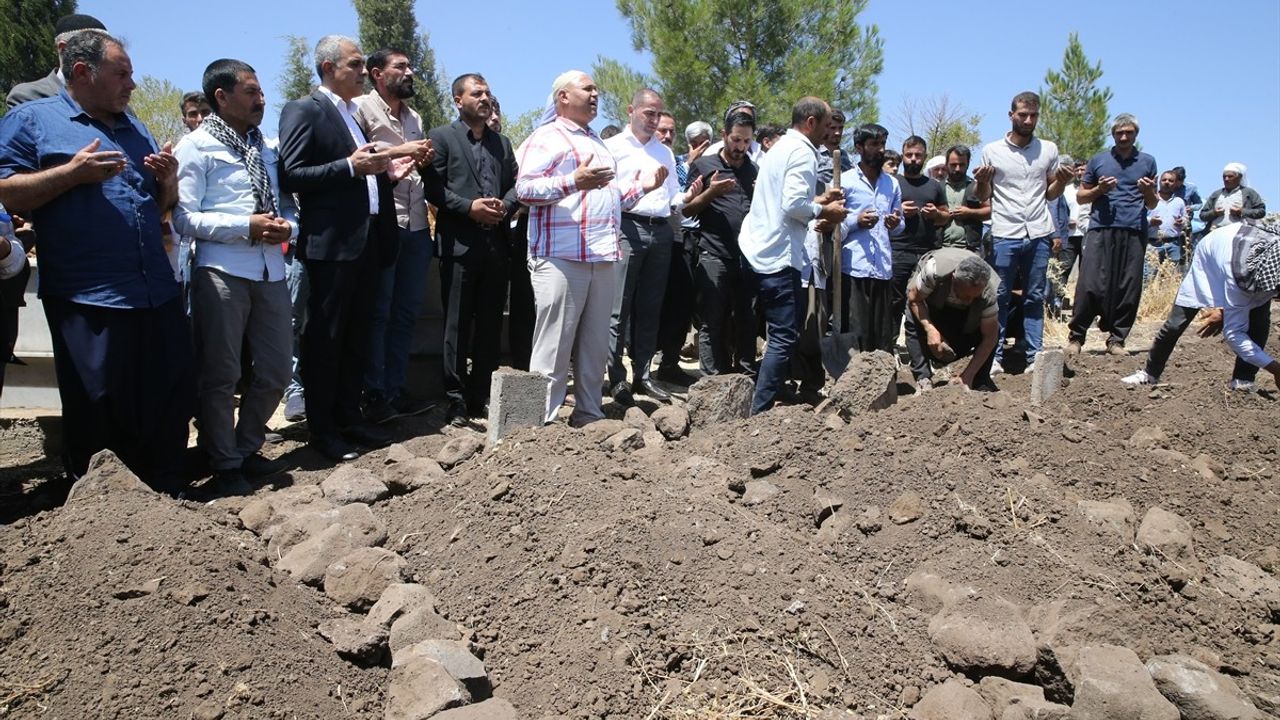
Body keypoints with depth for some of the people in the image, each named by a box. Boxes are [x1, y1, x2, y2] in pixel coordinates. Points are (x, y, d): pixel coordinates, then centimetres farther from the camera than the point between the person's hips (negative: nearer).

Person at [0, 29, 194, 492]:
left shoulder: (134, 129, 19)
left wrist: (167, 180, 2)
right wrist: (74, 172, -16)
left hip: (158, 293, 6)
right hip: (87, 299, -5)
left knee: (171, 401, 9)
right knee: (98, 415, 4)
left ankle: (166, 495, 24)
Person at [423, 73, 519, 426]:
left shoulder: (502, 142, 19)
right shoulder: (442, 137, 4)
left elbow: (515, 184, 15)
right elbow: (433, 187, -5)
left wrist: (505, 205, -5)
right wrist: (469, 207, -15)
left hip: (496, 243, 5)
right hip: (459, 243, -5)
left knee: (490, 325, 7)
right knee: (457, 325, -1)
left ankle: (482, 396, 15)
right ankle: (456, 399, 6)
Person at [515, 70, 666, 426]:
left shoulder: (597, 143, 27)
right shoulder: (547, 137, -1)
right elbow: (524, 188, -14)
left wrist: (641, 184, 17)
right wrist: (573, 181, -25)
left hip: (602, 257, 8)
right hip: (561, 258, -8)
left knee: (596, 345, 9)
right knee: (554, 345, -7)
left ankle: (589, 415, 17)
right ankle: (542, 420, -2)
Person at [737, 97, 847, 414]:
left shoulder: (781, 147, 21)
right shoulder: (802, 152, -11)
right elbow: (794, 205, -21)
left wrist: (819, 199, 18)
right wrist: (824, 212, -5)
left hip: (758, 250, 10)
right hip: (779, 255, -10)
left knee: (781, 332, 19)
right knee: (785, 337, -7)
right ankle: (760, 412, -7)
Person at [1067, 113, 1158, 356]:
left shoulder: (1147, 162, 18)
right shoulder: (1098, 160, 14)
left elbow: (1152, 205, 22)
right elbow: (1080, 196, 17)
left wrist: (1149, 191, 0)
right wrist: (1099, 189, -2)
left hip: (1134, 232, 2)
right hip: (1101, 229, -2)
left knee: (1128, 288, -1)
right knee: (1091, 285, -10)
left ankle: (1116, 339, 7)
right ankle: (1076, 336, -1)